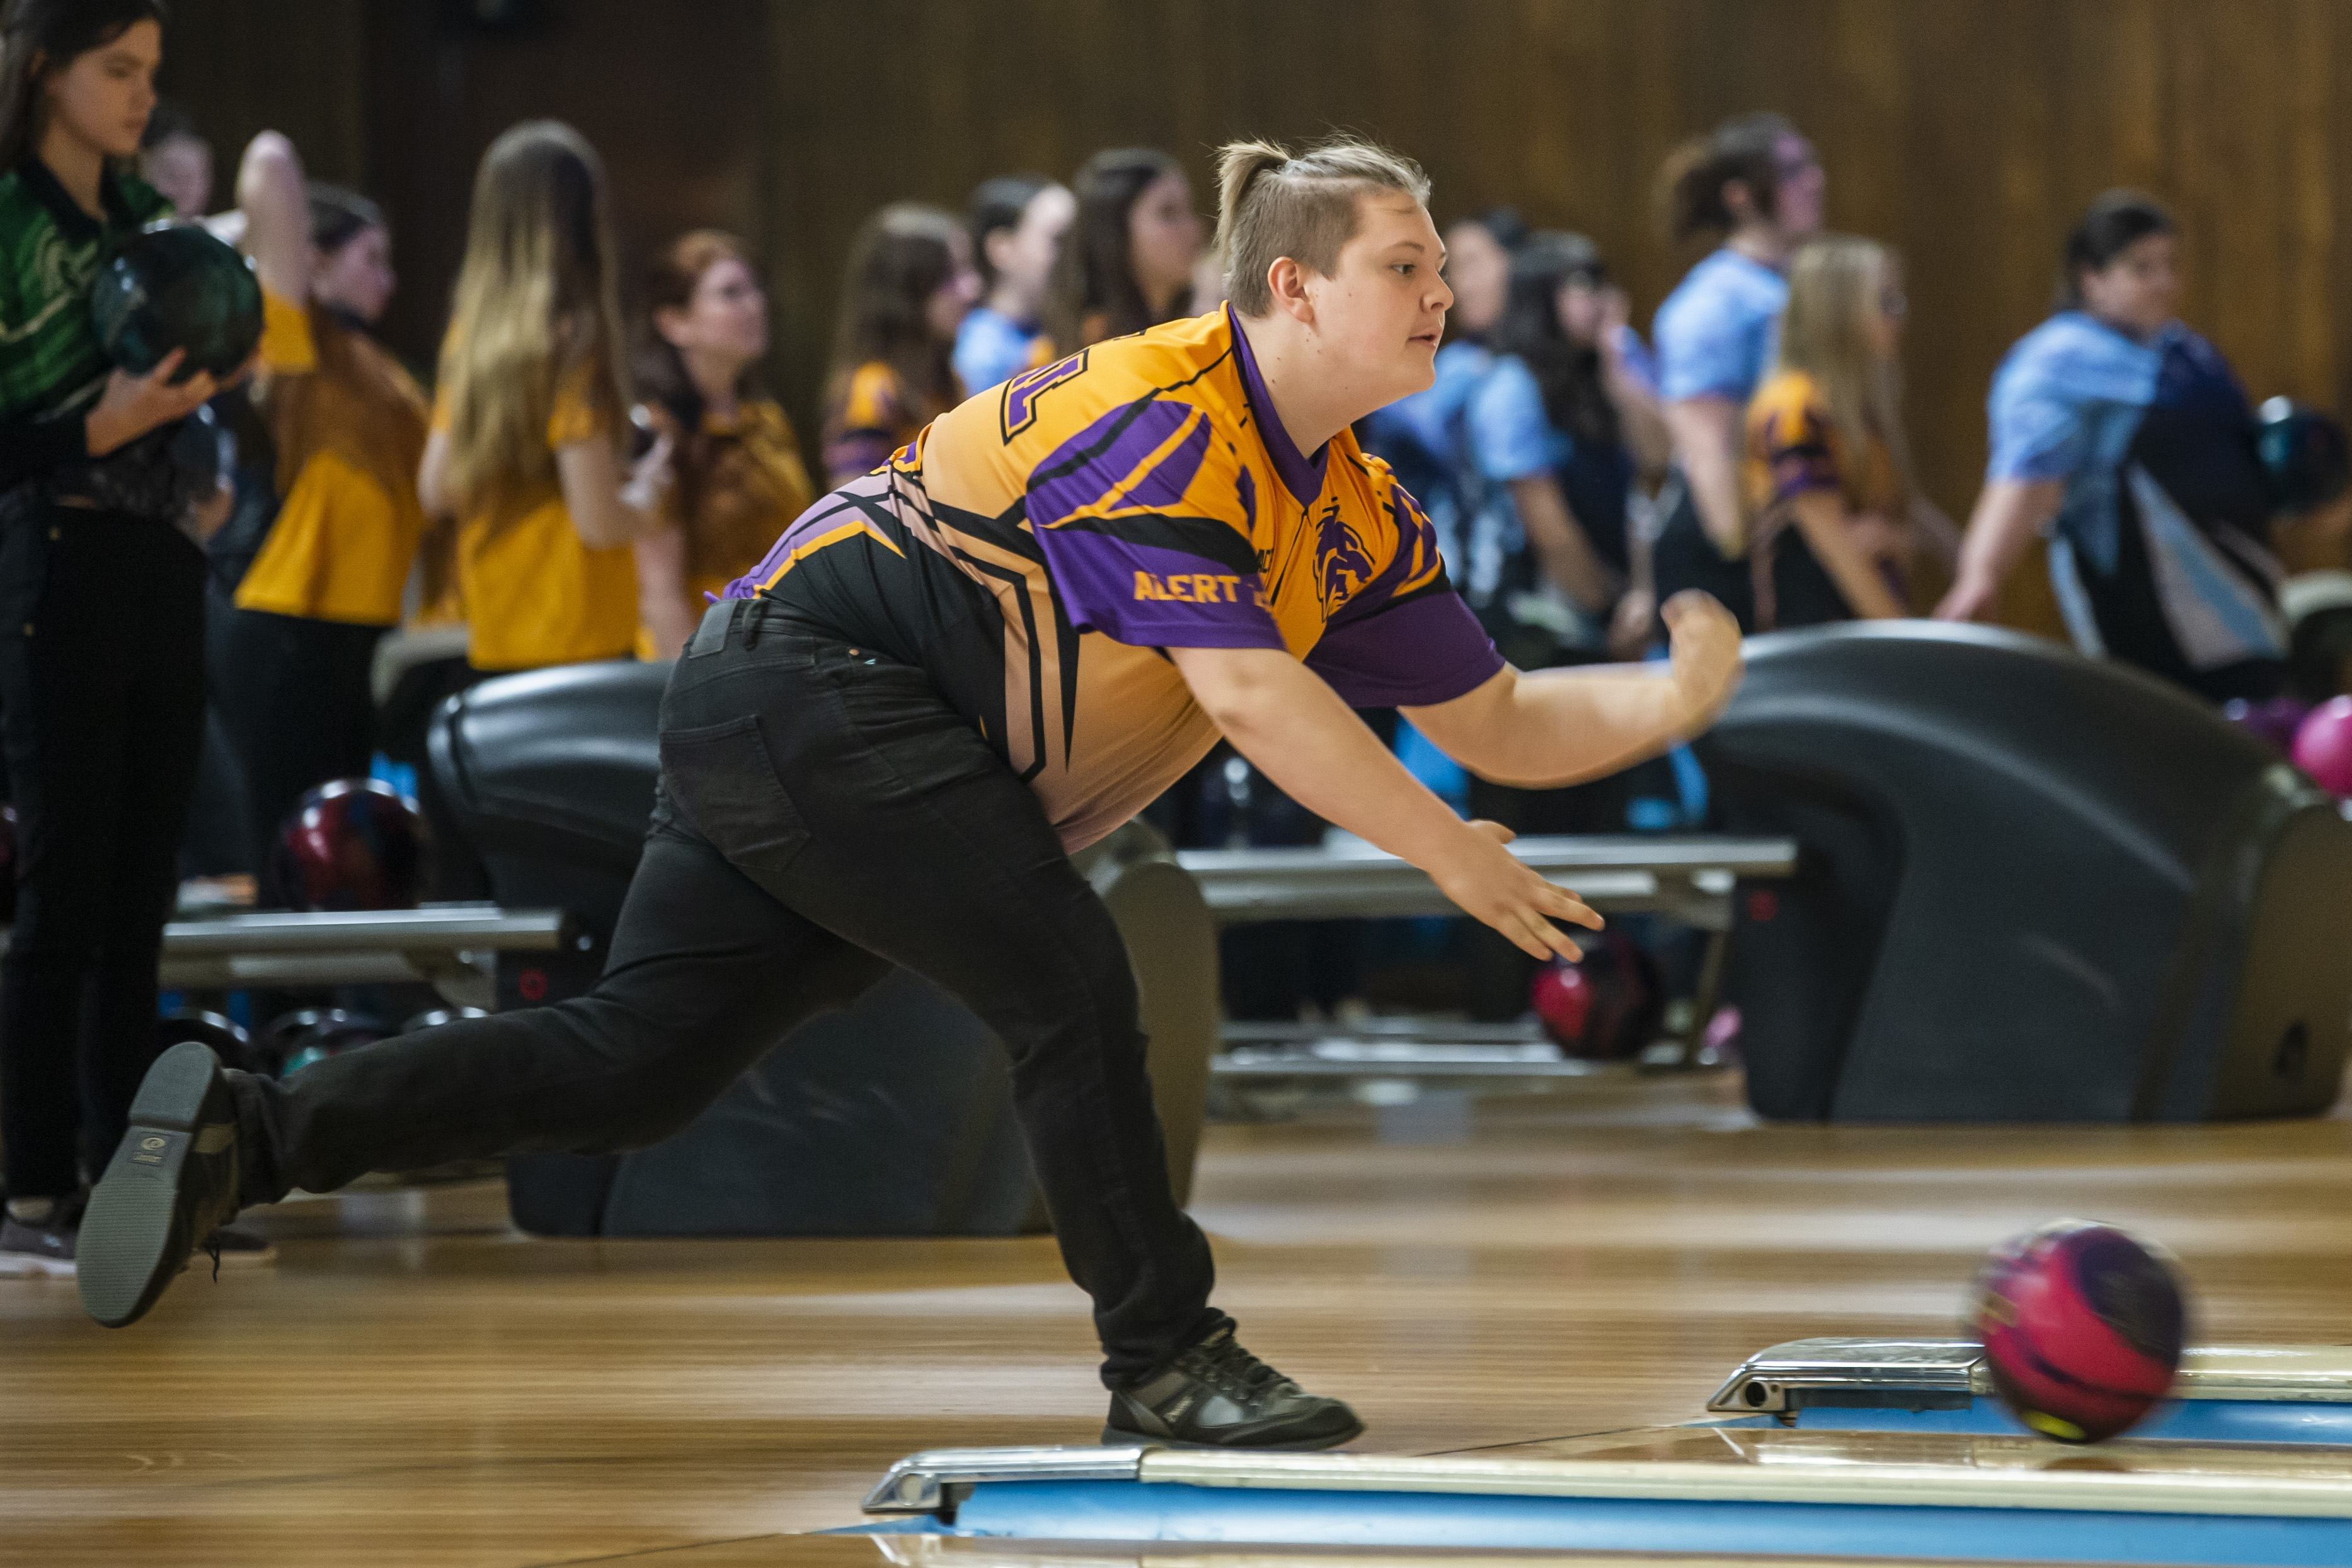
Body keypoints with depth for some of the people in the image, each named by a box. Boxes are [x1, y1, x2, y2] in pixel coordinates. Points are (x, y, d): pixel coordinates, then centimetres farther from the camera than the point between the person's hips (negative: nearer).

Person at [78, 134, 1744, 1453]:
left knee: (634, 1066, 3)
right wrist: (1445, 851, -24)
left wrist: (1680, 693, -2)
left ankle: (238, 1130, 2)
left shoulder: (1358, 517, 11)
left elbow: (1496, 717, 14)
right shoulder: (1162, 414, -18)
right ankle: (1169, 1362, -6)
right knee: (1067, 981, -16)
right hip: (820, 684, -9)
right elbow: (1243, 688, -26)